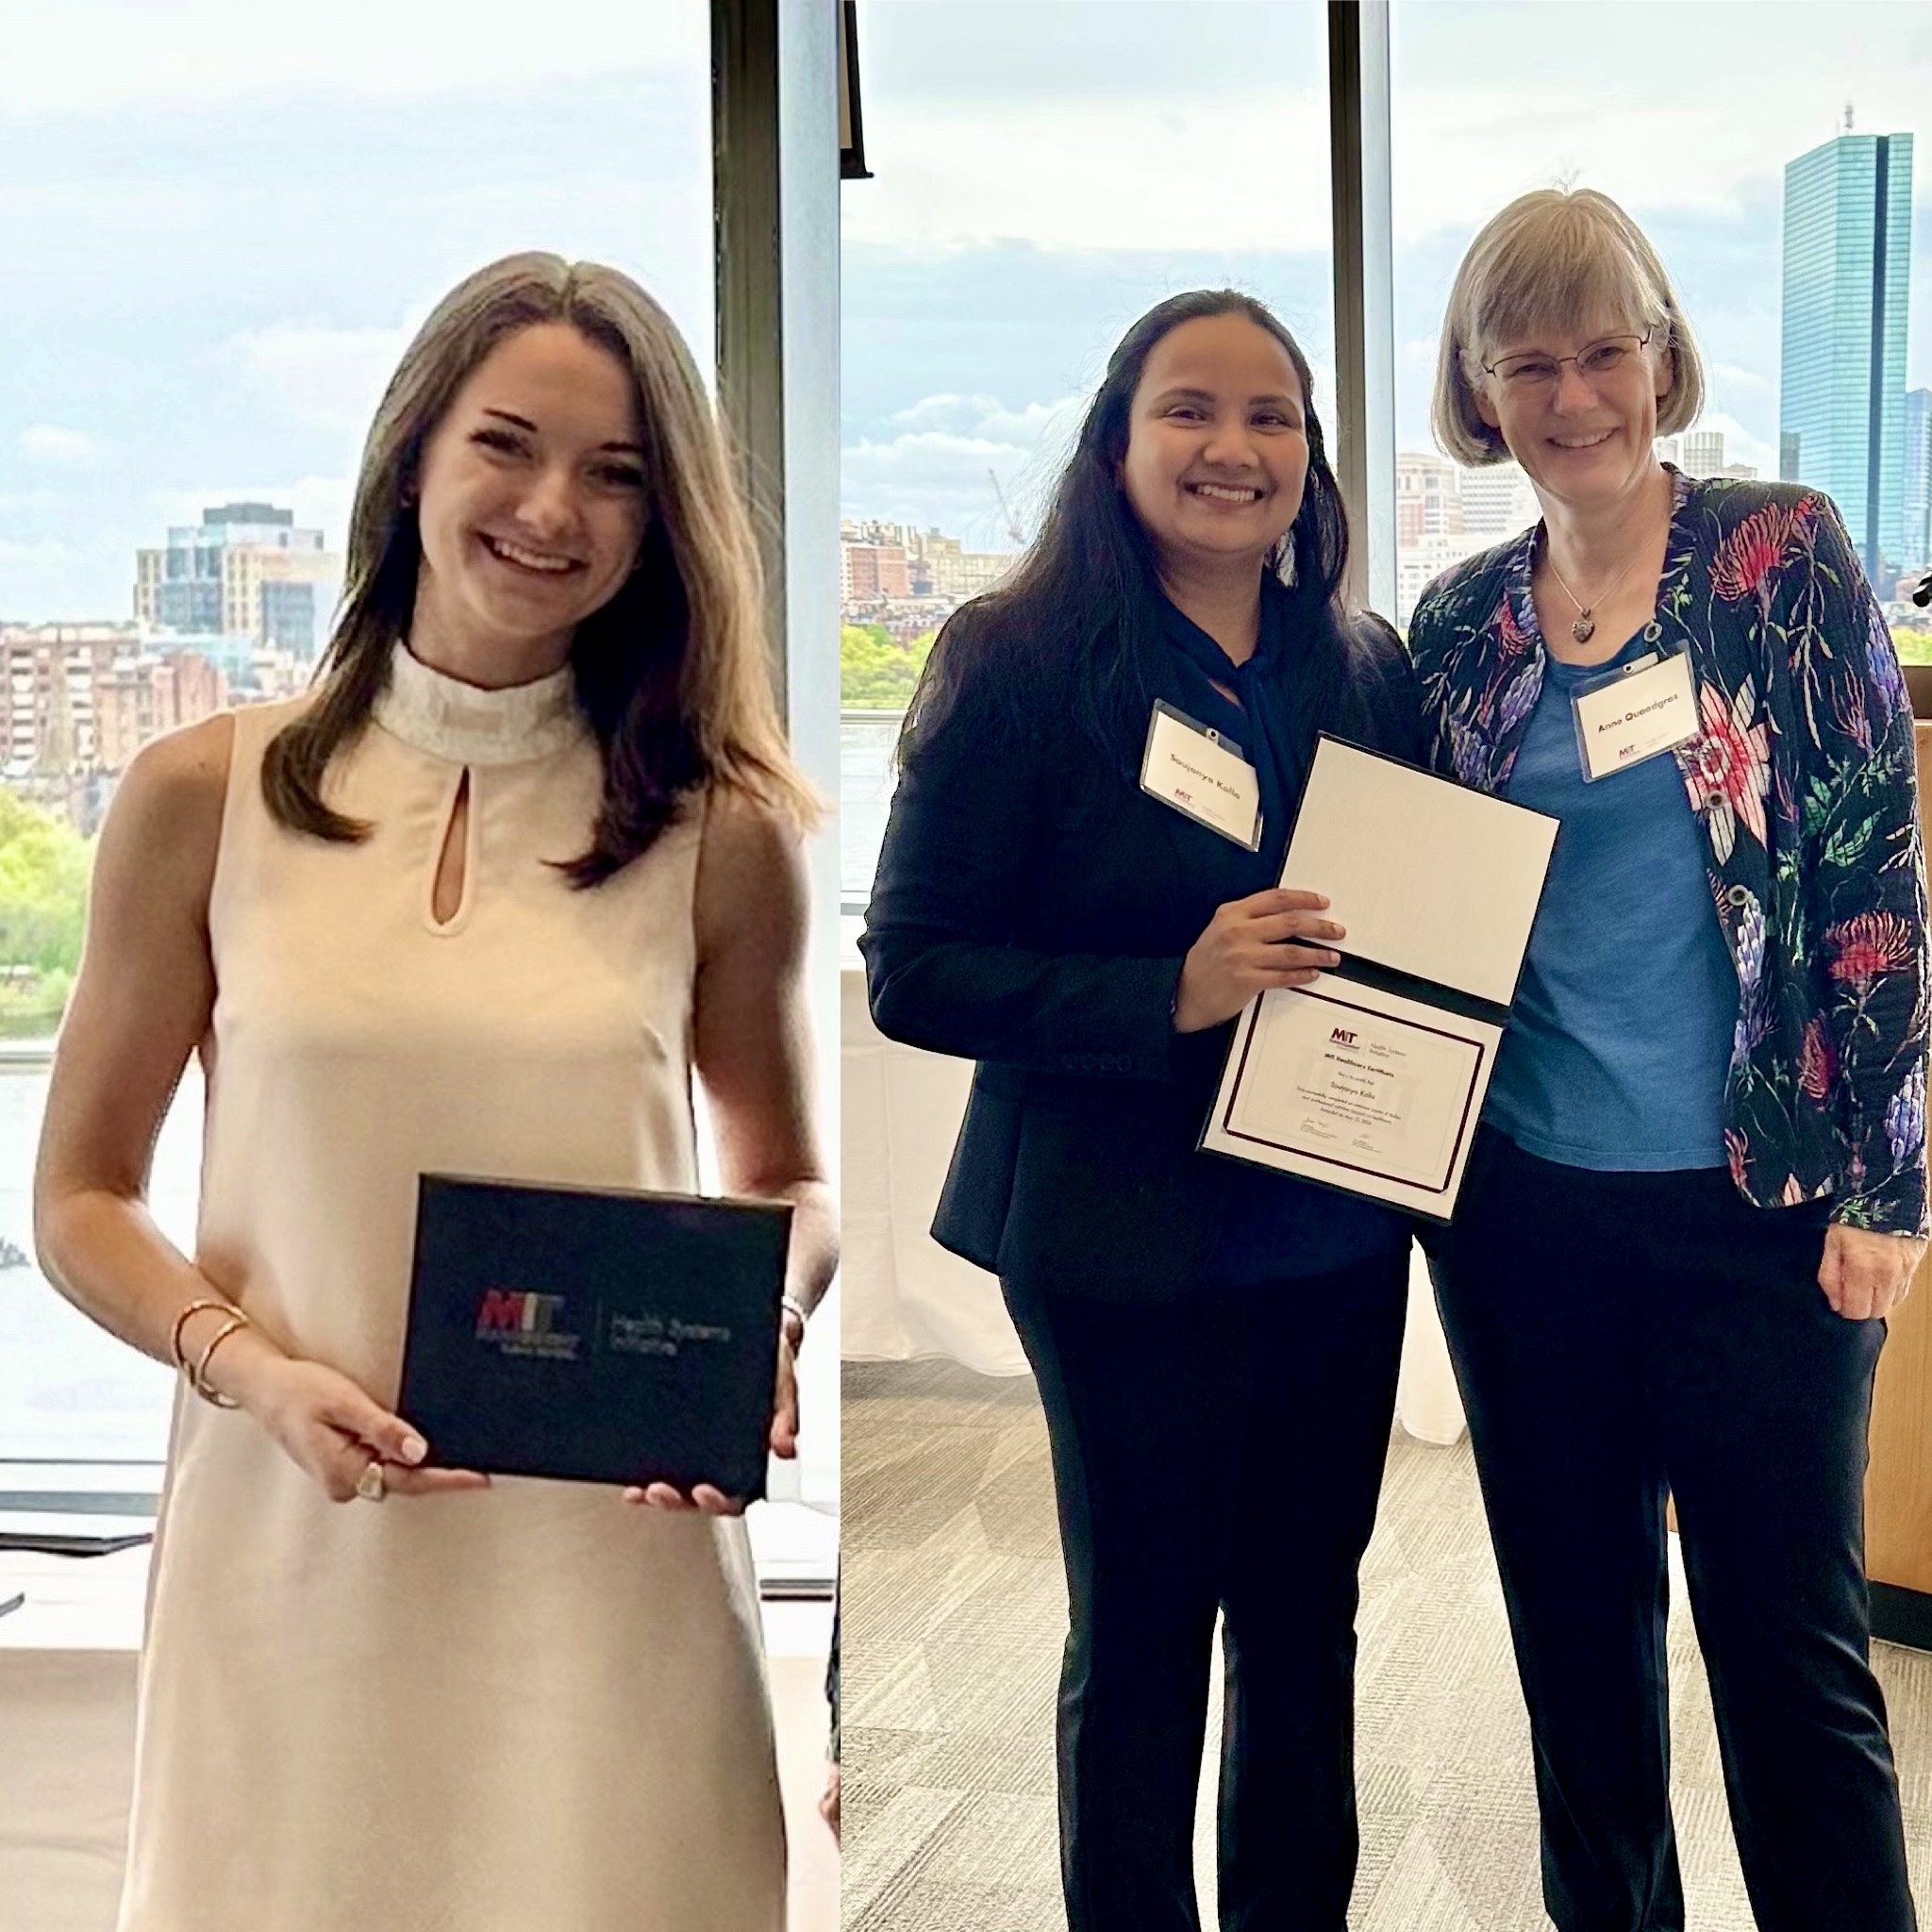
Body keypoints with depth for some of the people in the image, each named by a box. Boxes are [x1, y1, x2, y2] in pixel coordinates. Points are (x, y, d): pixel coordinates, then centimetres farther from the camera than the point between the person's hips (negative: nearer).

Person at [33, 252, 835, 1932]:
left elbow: (789, 1183, 13)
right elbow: (82, 1200, 5)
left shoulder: (717, 833, 2)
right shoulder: (206, 799, 1)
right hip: (292, 1554, 0)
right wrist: (252, 1369, -12)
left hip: (613, 1559, 0)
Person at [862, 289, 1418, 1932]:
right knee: (1142, 1637, 9)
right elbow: (914, 974, -13)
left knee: (1306, 1621, 16)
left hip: (1337, 1232, 5)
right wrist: (1173, 995, -24)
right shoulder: (1023, 665, -10)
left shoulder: (1366, 670, 5)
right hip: (1131, 1242, -4)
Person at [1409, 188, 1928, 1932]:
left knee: (1789, 1640, 3)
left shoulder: (1779, 553, -5)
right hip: (1526, 1208, 4)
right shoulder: (1458, 624, 6)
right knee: (1575, 1623, 16)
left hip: (1757, 1200, -4)